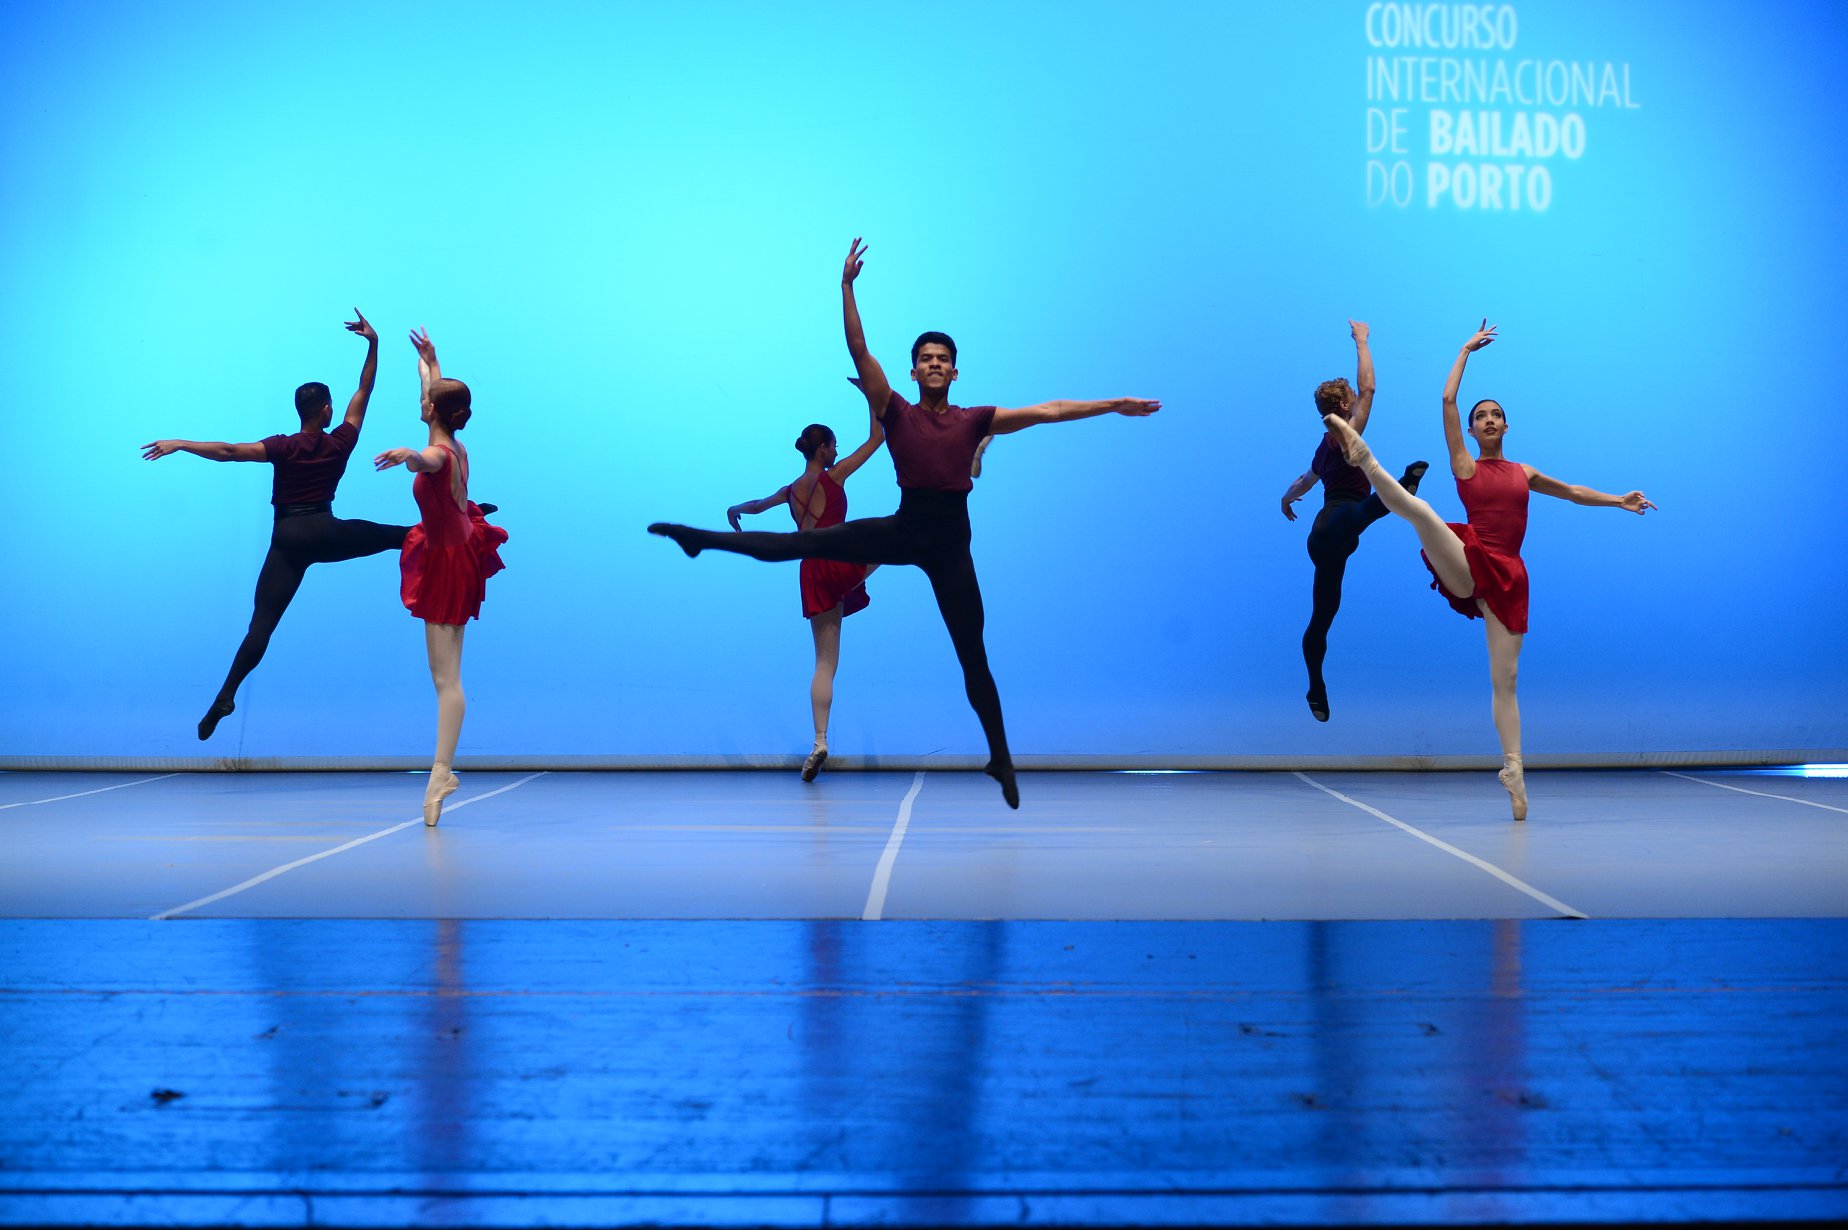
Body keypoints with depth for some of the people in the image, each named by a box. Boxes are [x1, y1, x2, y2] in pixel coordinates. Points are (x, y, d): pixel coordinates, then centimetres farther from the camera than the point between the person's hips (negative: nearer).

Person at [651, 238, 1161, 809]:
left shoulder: (974, 419, 6)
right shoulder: (895, 412, 3)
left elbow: (1047, 410, 6)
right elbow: (859, 351, -5)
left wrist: (1111, 405, 5)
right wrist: (847, 287, -12)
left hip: (950, 543, 1)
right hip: (904, 529, 0)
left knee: (972, 653, 5)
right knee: (797, 543, -9)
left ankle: (1001, 757, 15)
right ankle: (699, 537, 2)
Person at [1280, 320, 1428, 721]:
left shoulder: (1327, 446, 24)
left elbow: (1305, 480, 45)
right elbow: (1368, 388, -9)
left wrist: (1287, 499, 66)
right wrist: (1361, 341, 2)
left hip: (1326, 542, 10)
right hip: (1334, 529, -10)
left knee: (1321, 618, 14)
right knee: (1362, 509, -44)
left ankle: (1317, 696, 22)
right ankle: (1401, 489, -81)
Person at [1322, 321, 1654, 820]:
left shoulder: (1524, 473, 19)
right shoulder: (1464, 466, 9)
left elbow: (1574, 492, 33)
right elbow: (1448, 399, 5)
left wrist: (1619, 501, 31)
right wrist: (1467, 349, 13)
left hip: (1507, 578, 2)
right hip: (1468, 565, -2)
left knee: (1505, 679, -2)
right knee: (1419, 511, -31)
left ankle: (1513, 769, -4)